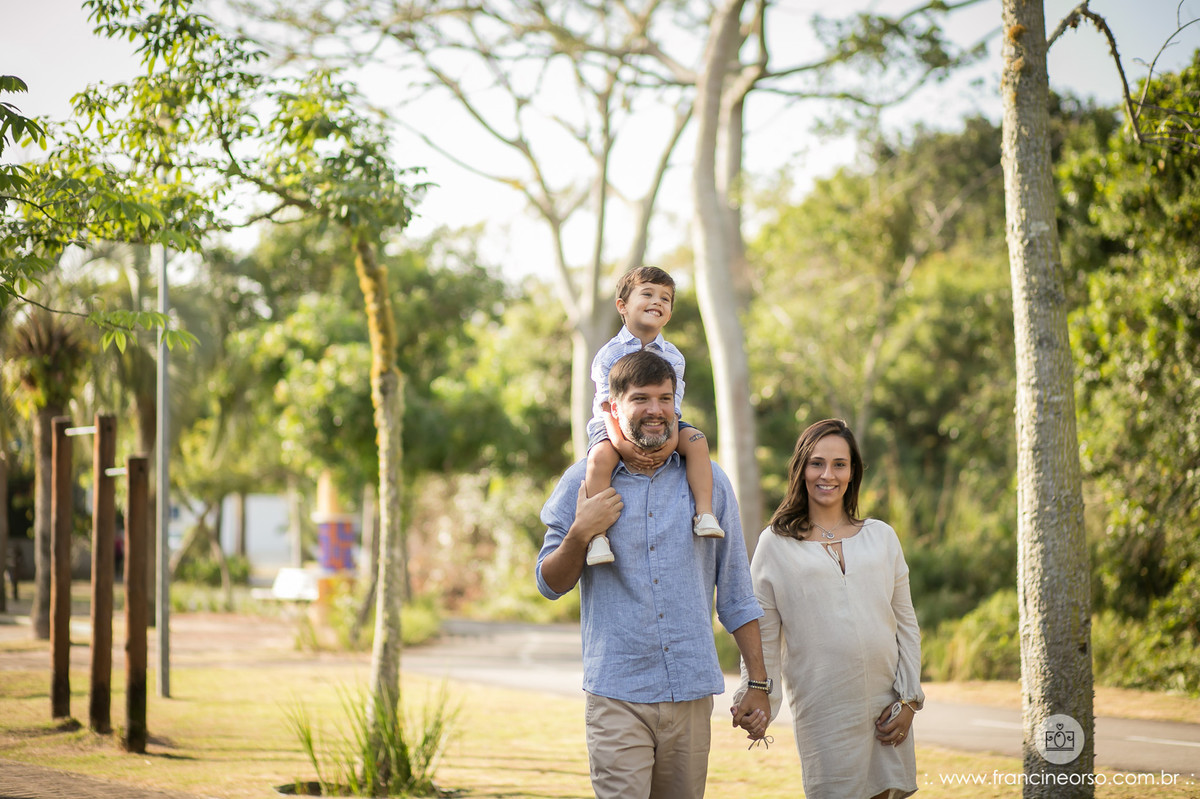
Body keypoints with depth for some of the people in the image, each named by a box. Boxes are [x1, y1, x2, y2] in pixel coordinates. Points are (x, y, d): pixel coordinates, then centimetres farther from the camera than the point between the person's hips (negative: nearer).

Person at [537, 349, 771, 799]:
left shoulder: (709, 482, 7)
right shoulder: (583, 483, 3)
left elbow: (736, 595, 10)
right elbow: (550, 585, 6)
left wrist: (758, 683, 6)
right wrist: (580, 534, -12)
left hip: (692, 694, 2)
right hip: (617, 695, -2)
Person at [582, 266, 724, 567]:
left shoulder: (672, 356, -1)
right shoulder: (609, 354, -10)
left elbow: (671, 405, -8)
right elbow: (608, 405, -17)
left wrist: (672, 439, -28)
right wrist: (621, 442, -33)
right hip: (614, 427, -3)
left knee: (696, 440, -23)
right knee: (601, 456, -34)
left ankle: (705, 513, -23)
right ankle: (598, 533, -34)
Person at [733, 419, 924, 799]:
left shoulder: (881, 537, 12)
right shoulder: (775, 544, 5)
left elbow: (906, 625, 12)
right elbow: (763, 634, 5)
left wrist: (908, 699, 3)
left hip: (887, 705, 3)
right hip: (823, 713, -3)